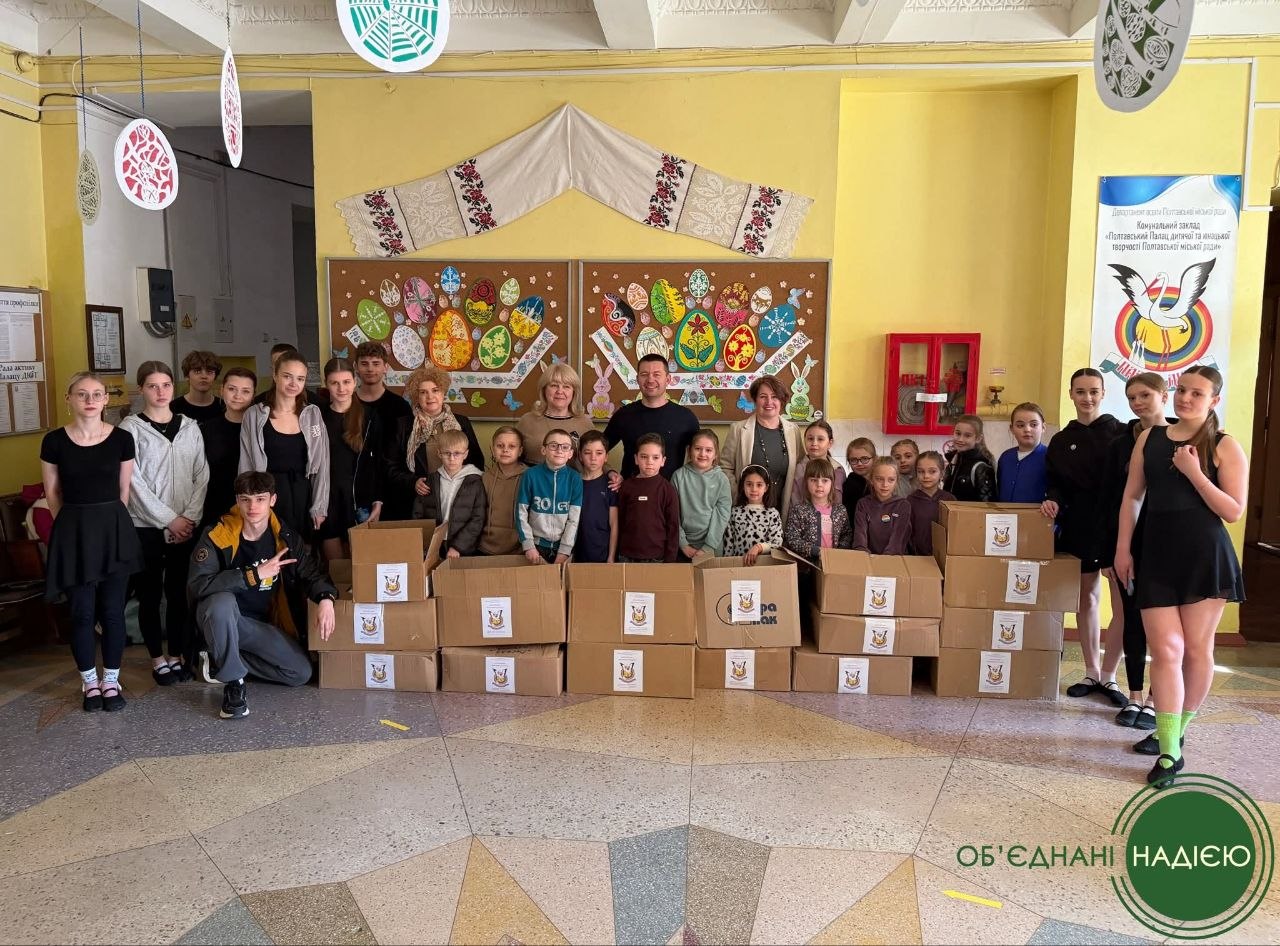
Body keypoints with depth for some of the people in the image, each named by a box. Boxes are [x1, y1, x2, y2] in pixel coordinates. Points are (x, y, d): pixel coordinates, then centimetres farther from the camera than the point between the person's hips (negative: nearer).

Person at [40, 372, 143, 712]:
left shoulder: (122, 438, -3)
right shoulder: (54, 441, -3)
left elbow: (124, 491, 6)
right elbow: (52, 494, 6)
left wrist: (107, 521, 10)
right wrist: (77, 524, 11)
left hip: (114, 530, 0)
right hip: (74, 532, 0)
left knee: (112, 611, 4)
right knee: (82, 613, 5)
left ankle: (111, 681, 19)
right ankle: (90, 682, 21)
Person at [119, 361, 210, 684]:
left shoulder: (190, 427, 7)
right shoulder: (130, 428, -3)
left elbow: (202, 476, 5)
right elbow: (135, 483, -8)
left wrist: (190, 517, -7)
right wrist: (170, 520, -10)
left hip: (186, 525, 3)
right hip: (145, 526, -2)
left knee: (179, 592, 7)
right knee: (150, 594, 5)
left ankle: (178, 654, 18)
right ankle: (158, 658, 15)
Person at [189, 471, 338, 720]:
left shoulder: (285, 538, -5)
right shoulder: (216, 536, -16)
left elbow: (313, 572, -1)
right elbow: (198, 586, -27)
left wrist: (326, 598, -24)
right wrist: (254, 574, -30)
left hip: (261, 625, 4)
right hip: (220, 618, -4)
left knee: (301, 673, -11)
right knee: (222, 601, -38)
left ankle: (223, 660, 8)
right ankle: (232, 680, -19)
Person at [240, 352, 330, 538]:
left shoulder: (313, 414, 3)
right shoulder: (254, 415, 0)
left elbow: (321, 464, 3)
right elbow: (246, 465, 2)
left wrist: (319, 508, -2)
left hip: (304, 496, 1)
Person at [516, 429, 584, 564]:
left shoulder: (575, 479, -5)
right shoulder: (530, 475, -7)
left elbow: (574, 518, -6)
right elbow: (521, 513, -3)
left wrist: (564, 551, -10)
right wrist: (528, 545, -8)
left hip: (564, 546, 1)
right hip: (537, 544, -1)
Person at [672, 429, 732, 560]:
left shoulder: (722, 479, -4)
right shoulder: (679, 476, -3)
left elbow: (721, 516, -6)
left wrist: (708, 548, -12)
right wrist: (683, 544, -9)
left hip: (712, 547, 0)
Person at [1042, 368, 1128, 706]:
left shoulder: (1121, 433, -3)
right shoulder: (1061, 441, 8)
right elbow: (1055, 483, 12)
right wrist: (1053, 500, -10)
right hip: (1078, 527, 3)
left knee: (1125, 601, -5)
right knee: (1087, 598, 11)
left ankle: (1108, 675, 9)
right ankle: (1091, 673, 22)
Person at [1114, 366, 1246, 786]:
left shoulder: (1225, 447, -3)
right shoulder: (1150, 437, 7)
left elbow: (1234, 511, -9)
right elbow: (1132, 496, 10)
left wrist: (1194, 473, -17)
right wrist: (1123, 548, 6)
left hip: (1204, 557, -2)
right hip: (1157, 554, 2)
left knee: (1196, 649, 8)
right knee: (1165, 650, -2)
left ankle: (1176, 730, 27)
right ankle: (1169, 751, 0)